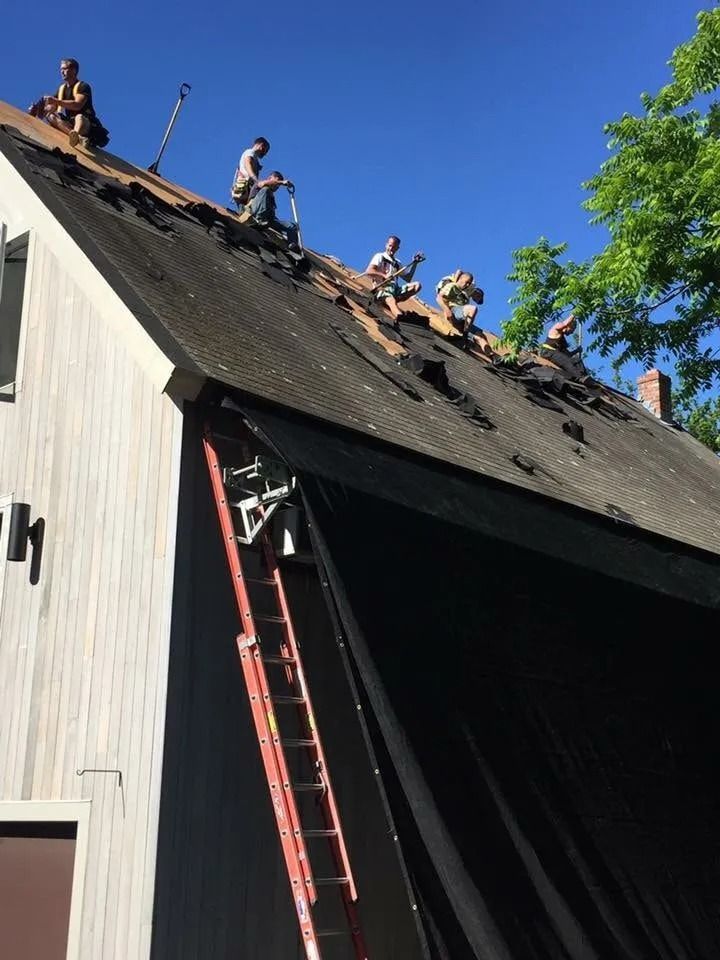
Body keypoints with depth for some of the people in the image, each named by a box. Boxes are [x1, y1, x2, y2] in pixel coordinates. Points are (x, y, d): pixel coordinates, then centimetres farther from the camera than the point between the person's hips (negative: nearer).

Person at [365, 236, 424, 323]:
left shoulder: (397, 263, 27)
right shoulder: (380, 257, 8)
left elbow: (408, 278, 26)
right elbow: (368, 271, -8)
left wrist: (414, 263, 17)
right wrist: (384, 275, -22)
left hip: (395, 289, 7)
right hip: (382, 289, -7)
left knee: (417, 285, -14)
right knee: (391, 301, -39)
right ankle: (398, 316, -74)